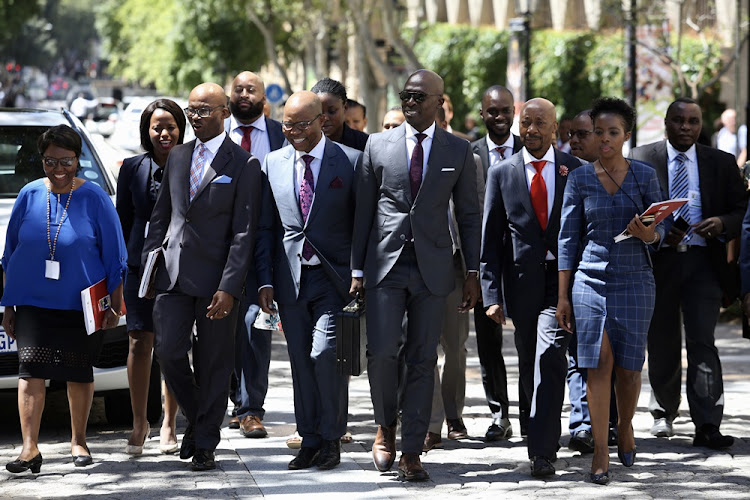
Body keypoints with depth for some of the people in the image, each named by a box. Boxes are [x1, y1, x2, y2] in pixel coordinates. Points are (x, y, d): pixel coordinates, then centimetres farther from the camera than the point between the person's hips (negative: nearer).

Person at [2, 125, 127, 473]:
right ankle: (29, 447, -12)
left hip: (82, 304, -1)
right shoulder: (29, 195, 3)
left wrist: (115, 304, -2)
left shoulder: (94, 197, -3)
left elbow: (114, 257, 1)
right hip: (33, 301, 1)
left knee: (79, 372, 8)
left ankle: (78, 441, 23)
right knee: (31, 368, -10)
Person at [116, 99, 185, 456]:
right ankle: (139, 423, 8)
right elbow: (123, 221, 10)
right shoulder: (133, 169, 6)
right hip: (142, 264, 1)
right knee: (140, 343, -1)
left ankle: (169, 425, 14)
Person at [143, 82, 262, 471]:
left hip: (215, 279, -4)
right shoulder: (177, 157, 12)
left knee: (213, 364, 3)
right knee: (168, 352, -4)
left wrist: (229, 288, -15)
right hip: (172, 275, 4)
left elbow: (244, 233, -9)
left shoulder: (244, 165, -4)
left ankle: (205, 443, 14)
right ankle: (195, 420, 20)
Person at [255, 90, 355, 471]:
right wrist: (265, 280, 4)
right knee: (300, 361, 6)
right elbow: (265, 227, 11)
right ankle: (310, 440, 14)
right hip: (290, 278, 4)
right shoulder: (274, 163, 8)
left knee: (325, 354, -14)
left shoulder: (348, 161, -3)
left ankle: (331, 438, 0)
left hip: (334, 277, -4)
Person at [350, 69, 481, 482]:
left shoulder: (458, 151, 6)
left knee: (422, 361, 0)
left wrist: (473, 272, 3)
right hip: (385, 265, 0)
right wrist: (357, 269, 3)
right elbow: (363, 211, 7)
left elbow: (468, 215, 9)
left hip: (432, 269, 0)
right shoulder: (378, 146, 6)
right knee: (381, 351, -11)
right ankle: (386, 425, 15)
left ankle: (410, 452, 5)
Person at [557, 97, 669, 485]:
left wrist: (648, 234, -21)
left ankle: (625, 426, 31)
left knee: (629, 366, 3)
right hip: (590, 279, 0)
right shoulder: (579, 179, 3)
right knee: (599, 362, -9)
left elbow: (660, 229, 5)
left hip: (634, 280, 0)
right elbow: (568, 238, 5)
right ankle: (600, 450, -5)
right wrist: (562, 297, 3)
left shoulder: (645, 176, 3)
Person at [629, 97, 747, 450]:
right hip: (658, 261, 1)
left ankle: (707, 427, -15)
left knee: (702, 342, -11)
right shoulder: (641, 160, 5)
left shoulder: (721, 163, 9)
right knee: (662, 344, 11)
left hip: (703, 262, -1)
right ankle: (664, 413, 32)